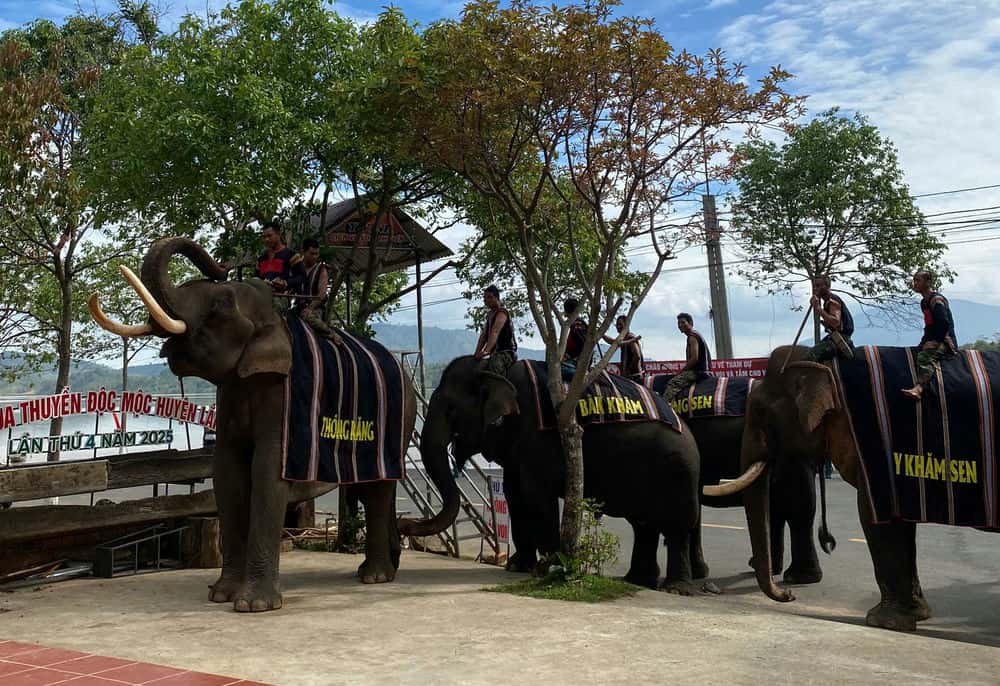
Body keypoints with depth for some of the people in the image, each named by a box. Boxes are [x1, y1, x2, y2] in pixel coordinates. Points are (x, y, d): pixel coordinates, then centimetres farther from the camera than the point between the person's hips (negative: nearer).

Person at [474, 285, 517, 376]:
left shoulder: (501, 313, -8)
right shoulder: (489, 315, 20)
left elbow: (495, 332, -23)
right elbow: (483, 335, 16)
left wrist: (486, 351, -37)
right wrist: (477, 354, 4)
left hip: (506, 352, -10)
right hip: (496, 353, 10)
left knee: (495, 364, -36)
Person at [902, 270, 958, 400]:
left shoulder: (937, 300, -10)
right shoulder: (924, 302, 19)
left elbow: (945, 324, -21)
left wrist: (934, 342, -22)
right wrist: (924, 342, 14)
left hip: (945, 342, -11)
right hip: (933, 341, 11)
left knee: (925, 356, -34)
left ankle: (918, 388, -55)